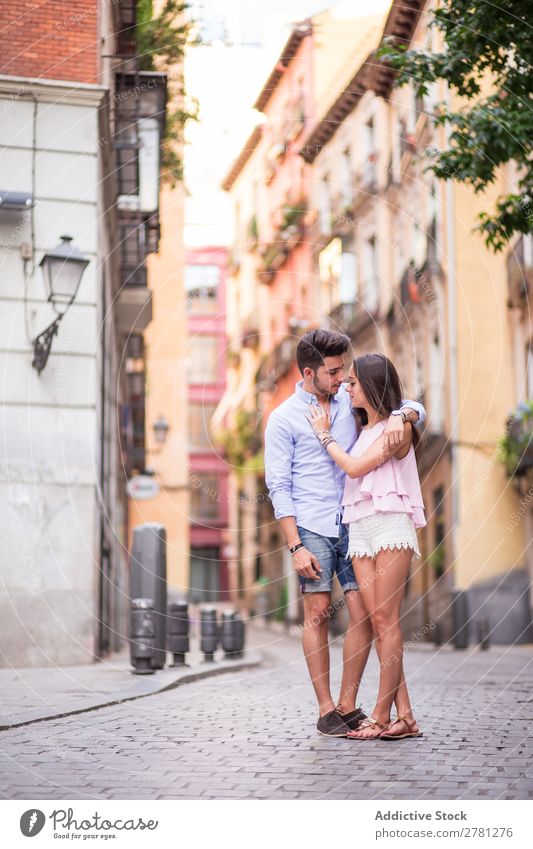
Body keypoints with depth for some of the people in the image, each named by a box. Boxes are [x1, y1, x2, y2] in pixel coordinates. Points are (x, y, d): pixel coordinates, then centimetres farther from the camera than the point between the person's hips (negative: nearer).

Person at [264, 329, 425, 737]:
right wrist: (296, 547, -12)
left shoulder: (350, 401, 10)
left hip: (352, 524, 4)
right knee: (318, 613, -3)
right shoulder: (283, 419, -1)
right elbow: (279, 487, -4)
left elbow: (415, 408, 10)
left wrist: (397, 417, -15)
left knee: (365, 612, -2)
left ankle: (348, 705, 9)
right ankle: (326, 709, 5)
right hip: (312, 528, -4)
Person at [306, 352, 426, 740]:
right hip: (359, 529, 7)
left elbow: (355, 467, -7)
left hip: (390, 525, -7)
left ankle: (382, 715, -8)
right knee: (377, 621, -1)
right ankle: (405, 716, 0)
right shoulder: (363, 430, 22)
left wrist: (325, 435, 4)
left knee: (387, 620, -9)